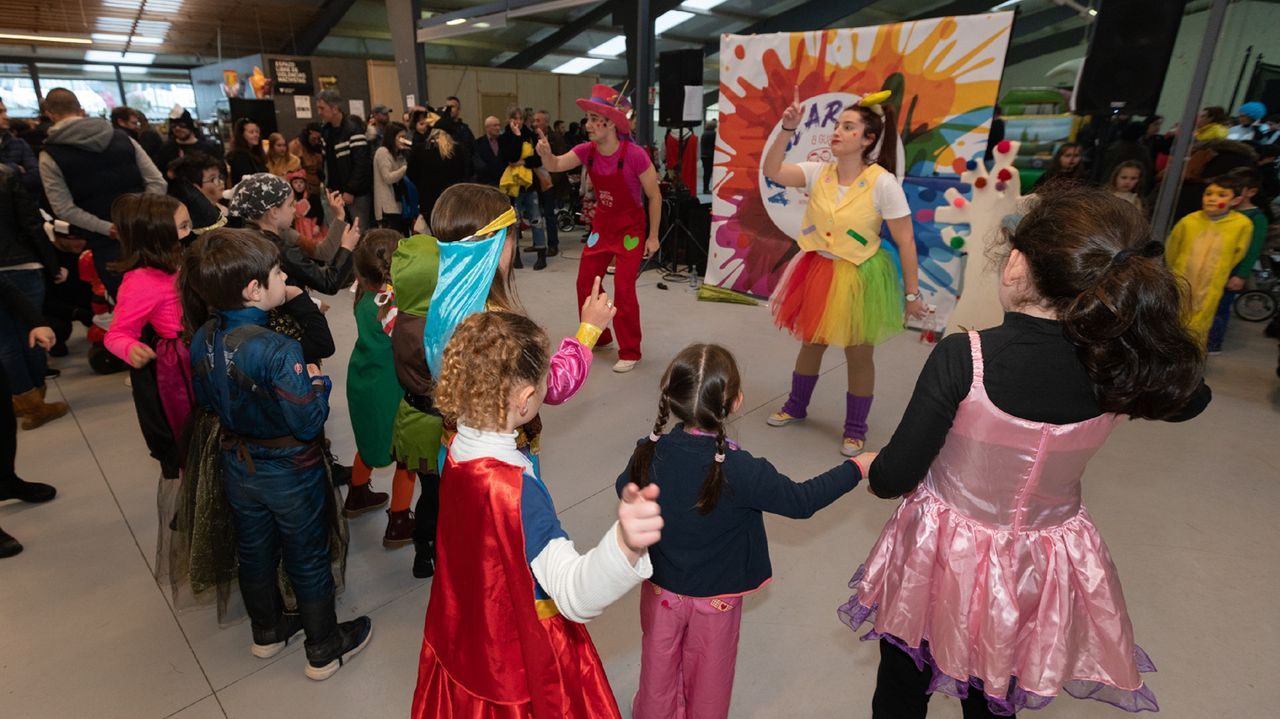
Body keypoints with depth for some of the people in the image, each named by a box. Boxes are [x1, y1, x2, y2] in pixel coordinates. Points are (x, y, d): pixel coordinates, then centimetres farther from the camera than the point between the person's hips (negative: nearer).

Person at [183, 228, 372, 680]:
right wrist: (318, 383, -13)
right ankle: (325, 650, 31)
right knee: (307, 559, 12)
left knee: (254, 551, 24)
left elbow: (204, 400, 6)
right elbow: (308, 423, -29)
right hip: (289, 473, -6)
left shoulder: (202, 339, -10)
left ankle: (267, 632, 47)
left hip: (238, 467, 7)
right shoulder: (276, 351, -33)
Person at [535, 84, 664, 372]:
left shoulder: (635, 155, -23)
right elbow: (556, 166, -10)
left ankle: (630, 353, 9)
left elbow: (654, 195, -15)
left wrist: (653, 236, -12)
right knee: (585, 284, 9)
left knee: (623, 290, -7)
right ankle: (597, 337, 31)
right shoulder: (587, 151, -7)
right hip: (601, 226, 6)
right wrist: (545, 154, -34)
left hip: (630, 229, -6)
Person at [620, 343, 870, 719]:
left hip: (660, 587, 3)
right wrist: (856, 466, -6)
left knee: (659, 667, 26)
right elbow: (801, 501, -18)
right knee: (709, 674, 25)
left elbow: (625, 489, 0)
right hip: (716, 597, -2)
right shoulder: (742, 471, -30)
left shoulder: (650, 452, -20)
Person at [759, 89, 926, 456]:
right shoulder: (818, 173, -2)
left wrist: (911, 293, -11)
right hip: (817, 270, 4)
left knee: (858, 354, 8)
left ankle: (855, 429, 26)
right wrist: (788, 129, -19)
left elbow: (906, 242, -12)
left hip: (859, 277, -4)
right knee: (810, 342, 20)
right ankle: (796, 407, 40)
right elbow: (771, 171, -10)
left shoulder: (883, 183, -15)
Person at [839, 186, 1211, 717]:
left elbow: (892, 479, -21)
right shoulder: (1120, 368, -16)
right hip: (1039, 574, 4)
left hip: (942, 556, -3)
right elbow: (1190, 398, 10)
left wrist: (875, 473, 1)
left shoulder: (964, 356, -28)